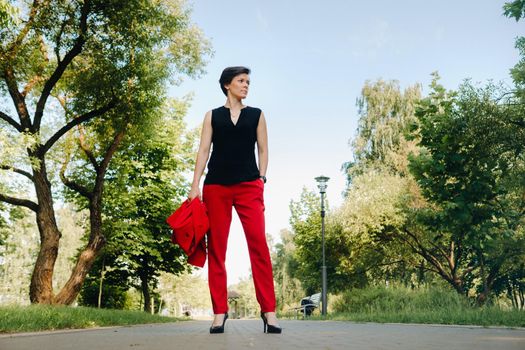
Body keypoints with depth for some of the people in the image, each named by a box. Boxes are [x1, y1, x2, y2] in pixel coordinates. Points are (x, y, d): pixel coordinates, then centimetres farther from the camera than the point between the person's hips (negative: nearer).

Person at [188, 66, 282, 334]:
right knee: (216, 247, -2)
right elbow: (203, 150, 8)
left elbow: (262, 150, 13)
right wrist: (195, 185, -2)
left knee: (259, 244, -13)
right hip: (216, 186, 1)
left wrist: (261, 179, 0)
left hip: (249, 185, 0)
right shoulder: (213, 115, 14)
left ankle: (268, 310, -11)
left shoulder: (256, 115, 16)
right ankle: (219, 311, 3)